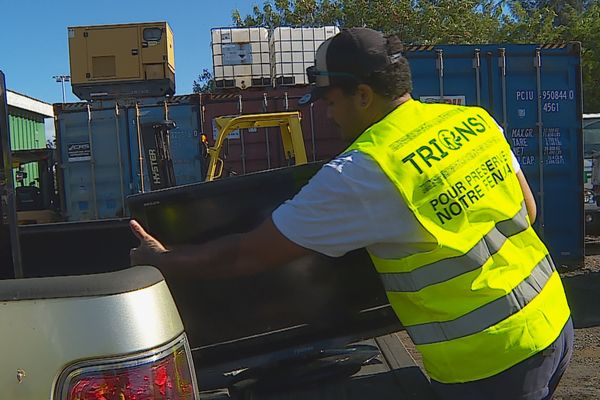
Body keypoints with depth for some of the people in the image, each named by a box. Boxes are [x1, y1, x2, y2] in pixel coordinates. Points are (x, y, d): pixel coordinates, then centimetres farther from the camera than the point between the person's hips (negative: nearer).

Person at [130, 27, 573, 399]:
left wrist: (162, 260, -1)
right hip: (555, 322, 7)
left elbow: (248, 255, -15)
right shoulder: (477, 121, -1)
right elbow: (527, 211, 11)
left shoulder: (360, 174, -21)